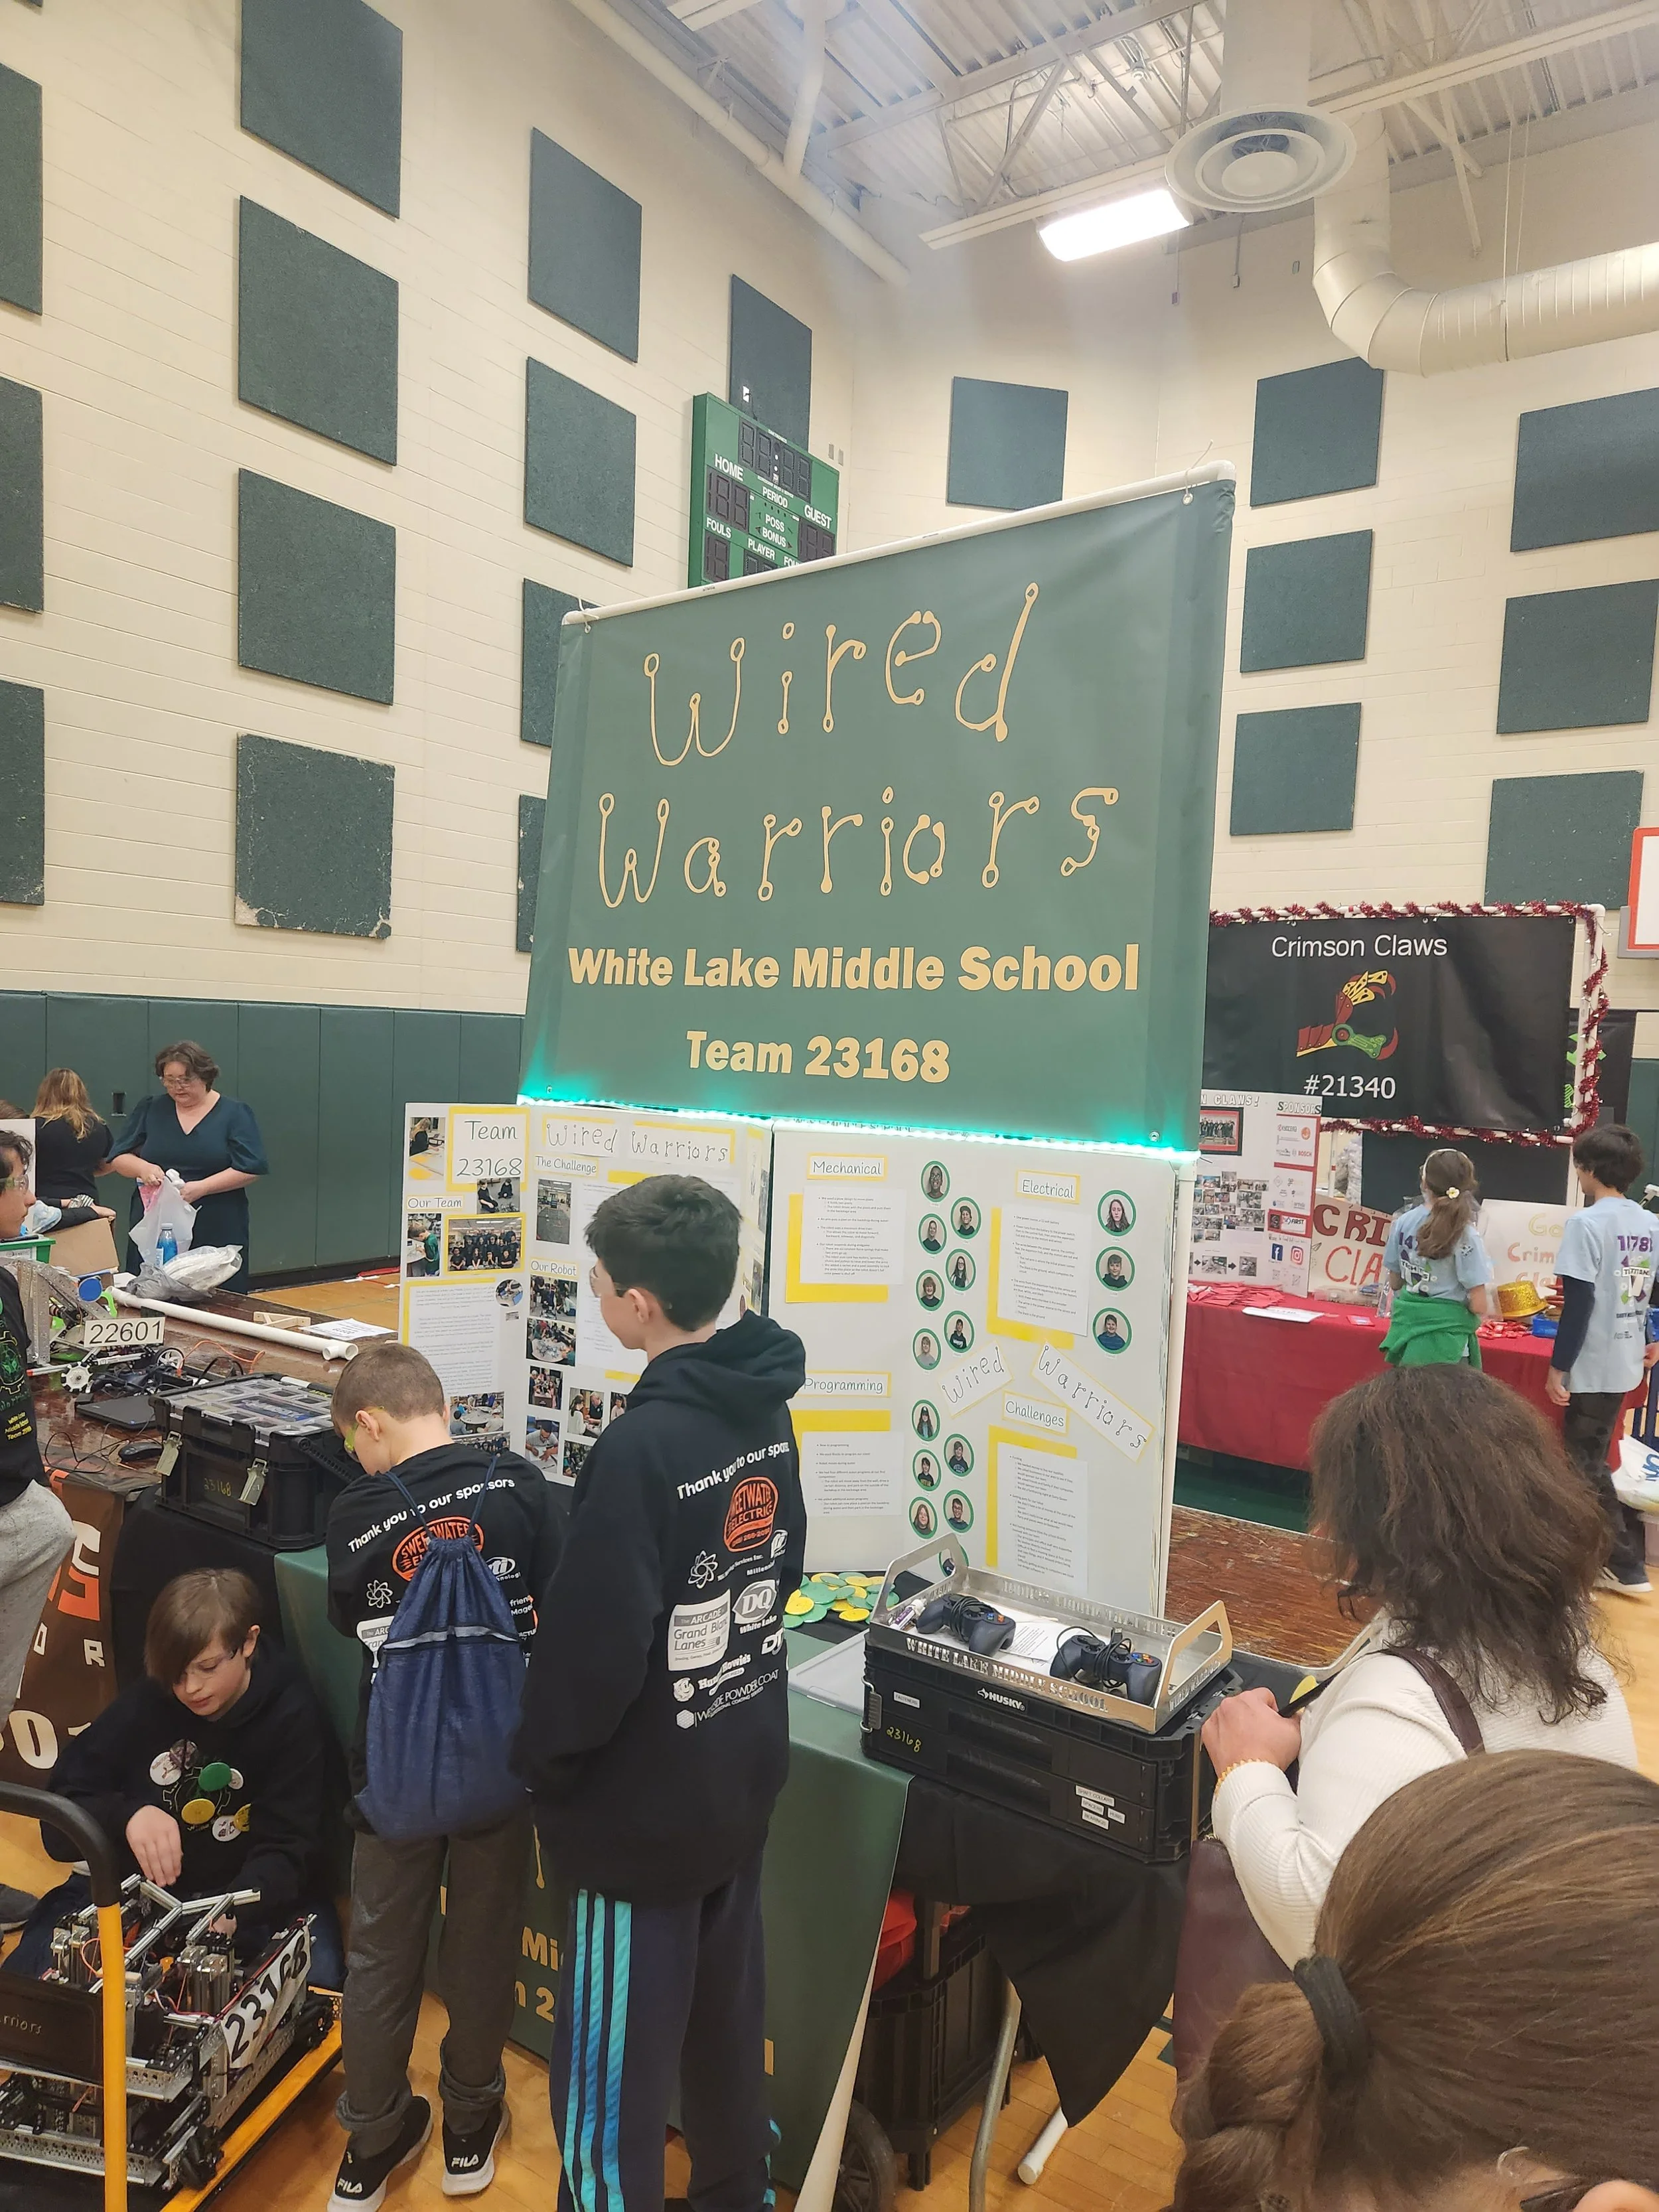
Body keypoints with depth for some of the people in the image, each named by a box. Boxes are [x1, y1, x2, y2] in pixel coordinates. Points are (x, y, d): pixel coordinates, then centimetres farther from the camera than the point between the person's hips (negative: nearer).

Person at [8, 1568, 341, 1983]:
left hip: (255, 1897, -2)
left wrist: (234, 1911, -39)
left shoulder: (291, 1717, -16)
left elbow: (285, 1849, -18)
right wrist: (126, 1816, -34)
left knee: (316, 1979, -27)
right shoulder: (146, 1700, -12)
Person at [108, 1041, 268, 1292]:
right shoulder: (149, 1111, 11)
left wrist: (201, 1187, -17)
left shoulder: (234, 1113, 2)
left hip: (217, 1235, -2)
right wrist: (143, 1168, -12)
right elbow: (119, 1159, 10)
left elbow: (250, 1169, -6)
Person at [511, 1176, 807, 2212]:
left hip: (645, 1801, -8)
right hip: (745, 1770, 8)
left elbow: (593, 1647, -25)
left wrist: (543, 1759, -7)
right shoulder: (767, 1412, -5)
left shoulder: (643, 1447, -30)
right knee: (727, 2005, 27)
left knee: (613, 2060, 13)